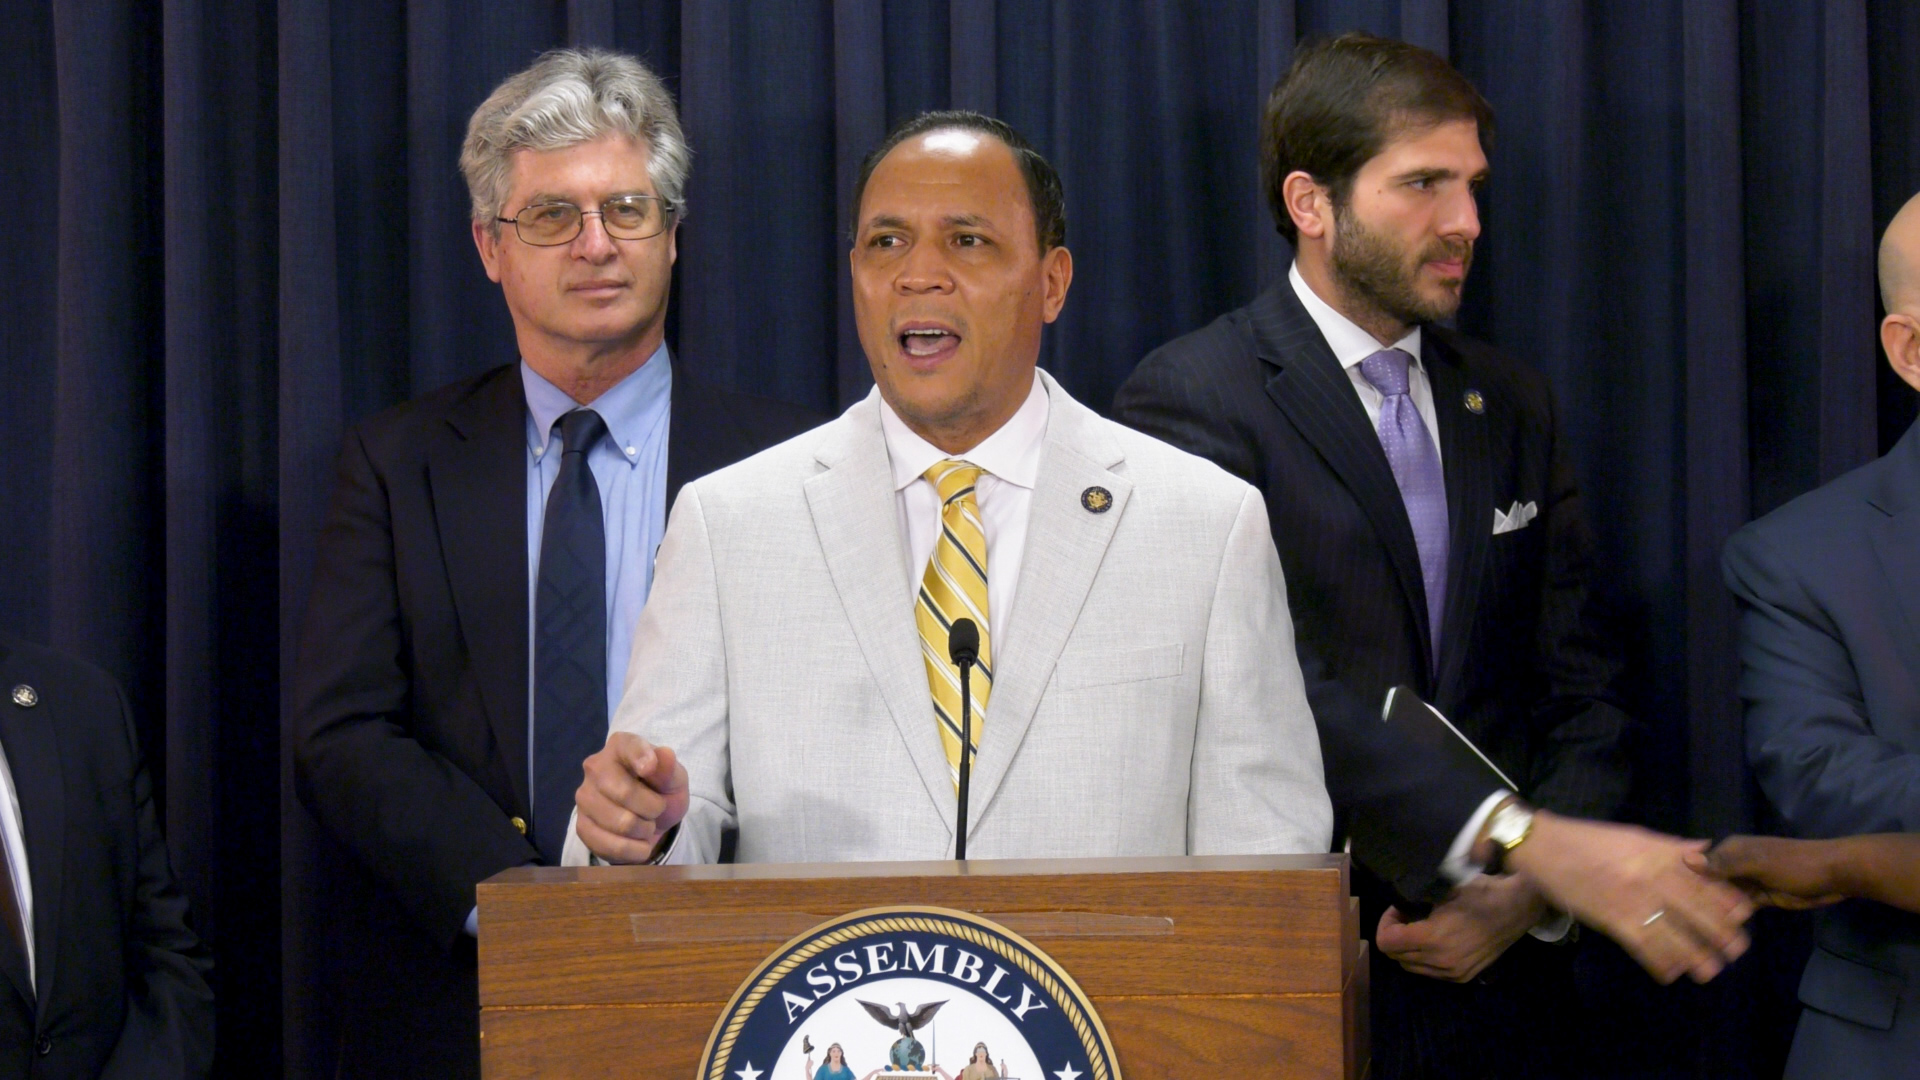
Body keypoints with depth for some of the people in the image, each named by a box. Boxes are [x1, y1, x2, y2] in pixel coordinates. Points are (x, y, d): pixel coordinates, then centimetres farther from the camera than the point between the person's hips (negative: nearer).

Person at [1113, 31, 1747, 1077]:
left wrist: (1527, 896, -9)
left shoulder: (1511, 405, 10)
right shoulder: (1191, 399, -10)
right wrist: (1530, 842, -31)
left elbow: (1579, 695, 10)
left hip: (1493, 990, 5)